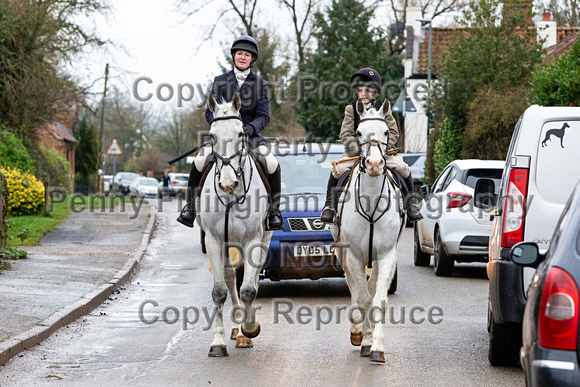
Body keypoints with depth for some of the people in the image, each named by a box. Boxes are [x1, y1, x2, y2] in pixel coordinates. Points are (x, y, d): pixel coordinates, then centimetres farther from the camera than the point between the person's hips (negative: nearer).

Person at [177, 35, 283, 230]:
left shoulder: (260, 84, 8)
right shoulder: (220, 81, 8)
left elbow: (264, 116, 0)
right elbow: (210, 112, 3)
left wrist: (250, 128, -21)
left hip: (251, 135, 0)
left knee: (272, 165, -27)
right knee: (199, 162, -27)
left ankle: (274, 212, -11)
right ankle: (190, 208, -12)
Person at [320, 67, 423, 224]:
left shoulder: (383, 108, 2)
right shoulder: (351, 110, 0)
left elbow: (393, 132, 1)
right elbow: (345, 134, -6)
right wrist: (357, 149, -23)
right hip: (356, 152, 0)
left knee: (403, 168, -18)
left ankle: (410, 202, 2)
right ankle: (330, 203, -3)